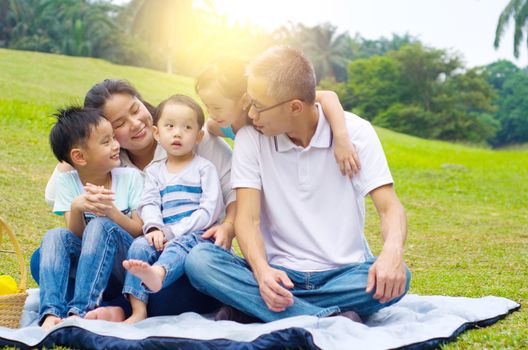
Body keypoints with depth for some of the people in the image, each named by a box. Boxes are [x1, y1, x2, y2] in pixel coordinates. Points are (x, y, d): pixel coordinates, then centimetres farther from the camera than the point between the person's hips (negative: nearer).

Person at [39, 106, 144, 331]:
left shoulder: (130, 177, -1)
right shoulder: (67, 182, 1)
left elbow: (139, 231, -5)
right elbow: (75, 236, -6)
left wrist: (111, 211, -25)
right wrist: (76, 208, -27)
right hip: (85, 264, 2)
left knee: (100, 225, -30)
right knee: (55, 236, -24)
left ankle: (81, 310, -39)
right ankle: (52, 312, -39)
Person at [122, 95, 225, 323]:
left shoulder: (204, 168, 8)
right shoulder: (154, 171, 21)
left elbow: (210, 210, -4)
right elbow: (149, 204, 6)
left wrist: (174, 232, -13)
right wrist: (154, 228, -17)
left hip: (196, 234, -4)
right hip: (164, 237, 4)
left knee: (180, 245, -35)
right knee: (140, 245, -24)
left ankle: (156, 274, -69)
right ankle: (138, 310, -32)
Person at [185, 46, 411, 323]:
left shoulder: (356, 132, -3)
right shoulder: (250, 139, -1)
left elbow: (389, 207, -9)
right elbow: (247, 217, -8)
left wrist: (392, 252, -32)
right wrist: (262, 270, -29)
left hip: (345, 273, 0)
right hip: (279, 274, 0)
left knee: (396, 277, -33)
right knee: (198, 260, -24)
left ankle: (250, 308, -24)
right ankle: (329, 319, -34)